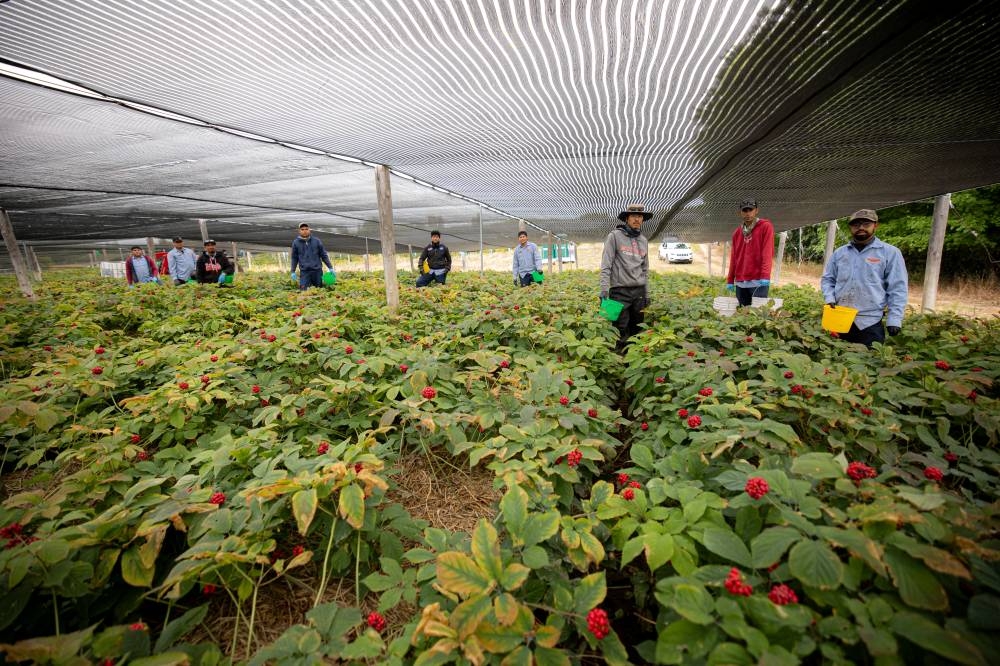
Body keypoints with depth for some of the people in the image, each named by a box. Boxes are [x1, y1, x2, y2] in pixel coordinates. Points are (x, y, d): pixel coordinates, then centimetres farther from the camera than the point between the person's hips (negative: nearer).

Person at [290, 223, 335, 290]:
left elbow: (324, 255, 8)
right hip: (304, 271, -1)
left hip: (317, 270, 1)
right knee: (304, 290, -10)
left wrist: (330, 267, 4)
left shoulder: (317, 241, 4)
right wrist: (293, 271, 6)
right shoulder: (296, 243, 4)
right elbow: (294, 258, 10)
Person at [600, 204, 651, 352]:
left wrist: (647, 293, 16)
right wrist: (604, 288, -16)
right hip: (620, 290, -5)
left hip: (639, 291, 6)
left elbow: (645, 269, 20)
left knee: (636, 329, 9)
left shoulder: (643, 241, 15)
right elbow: (606, 265, -7)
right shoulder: (615, 236, -2)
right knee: (621, 331, -5)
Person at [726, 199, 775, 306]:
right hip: (740, 283, 5)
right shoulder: (737, 232, 16)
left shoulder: (765, 226, 0)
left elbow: (767, 253, -10)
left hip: (758, 281, -5)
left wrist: (765, 276, -21)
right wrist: (730, 280, 11)